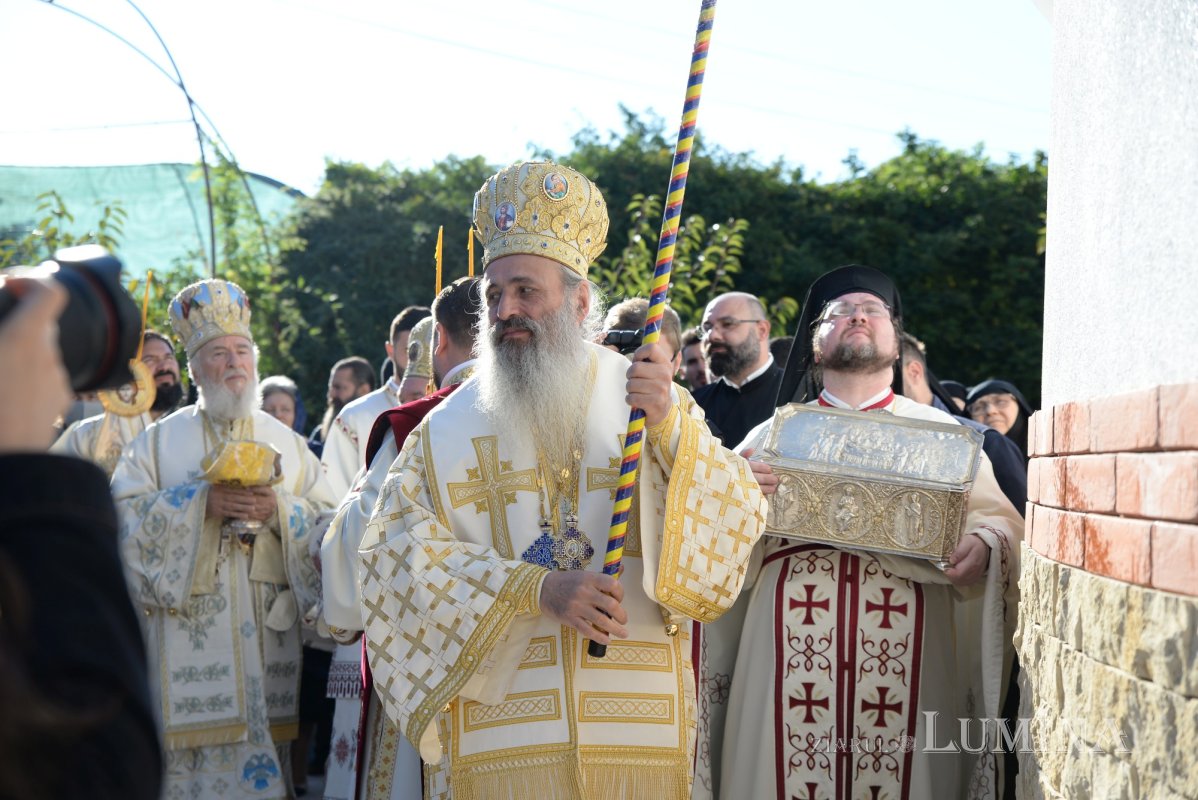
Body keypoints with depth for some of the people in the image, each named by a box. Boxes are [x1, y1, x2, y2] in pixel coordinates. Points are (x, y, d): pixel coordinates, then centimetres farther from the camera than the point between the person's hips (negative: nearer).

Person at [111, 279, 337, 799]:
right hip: (188, 635, -1)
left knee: (263, 749, -2)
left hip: (267, 633, 2)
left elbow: (328, 523, 6)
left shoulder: (286, 442, 14)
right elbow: (121, 515, -3)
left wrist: (279, 509, -13)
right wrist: (200, 503, -14)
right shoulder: (161, 439, 9)